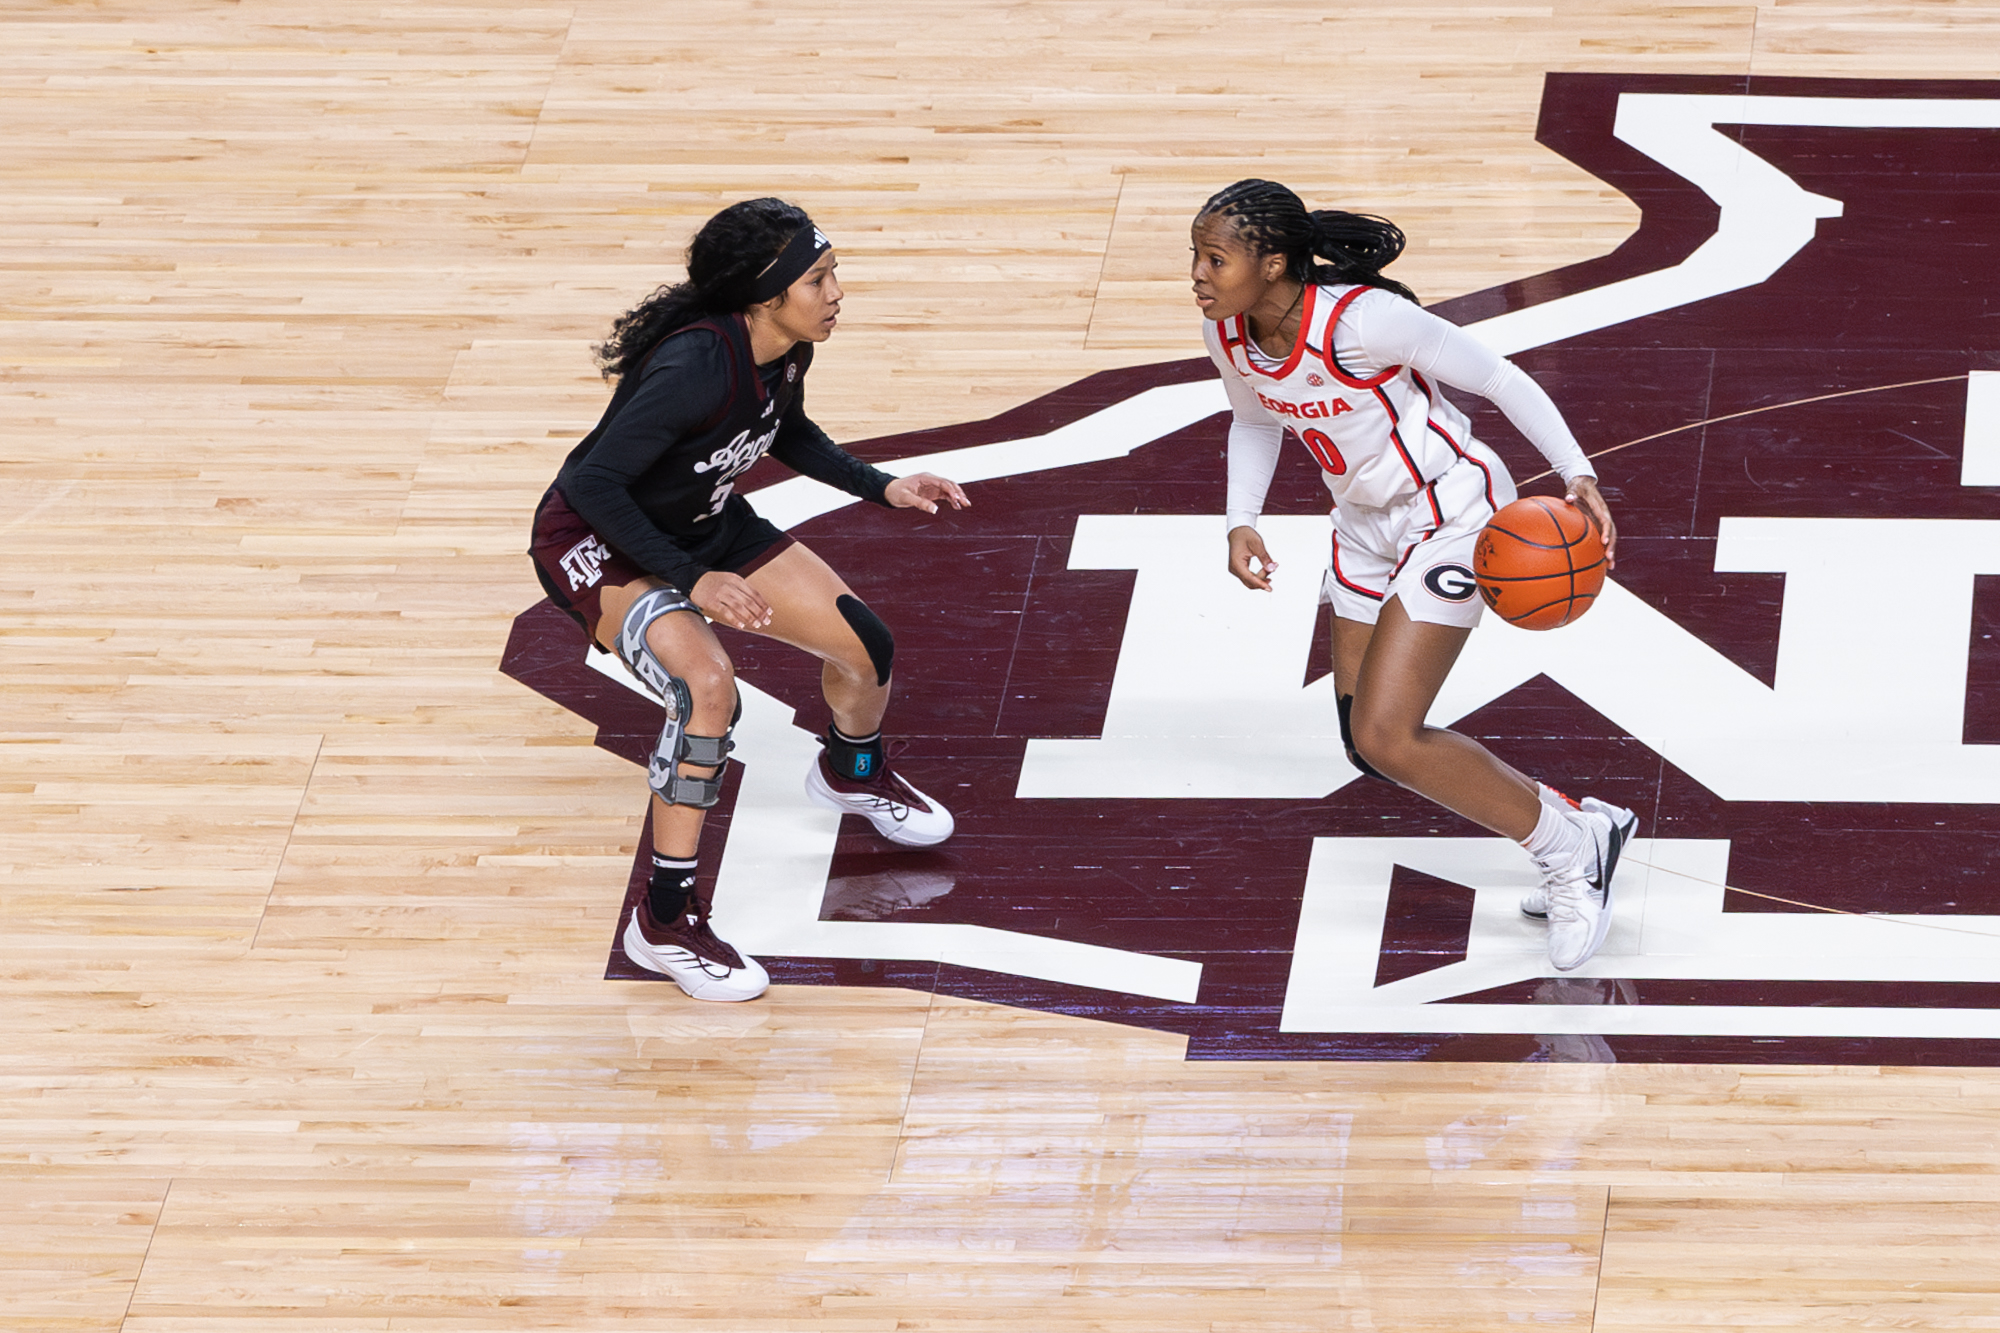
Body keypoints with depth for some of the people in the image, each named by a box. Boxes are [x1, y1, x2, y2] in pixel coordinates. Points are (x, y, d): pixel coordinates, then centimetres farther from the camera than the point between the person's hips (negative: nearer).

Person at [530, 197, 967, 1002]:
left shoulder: (788, 350, -12)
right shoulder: (695, 365, -37)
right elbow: (592, 484, -34)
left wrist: (882, 488, 4)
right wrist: (692, 581, -36)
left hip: (706, 525, 8)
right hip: (598, 543, -8)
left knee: (866, 646, 5)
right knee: (707, 688, -32)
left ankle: (851, 775, 42)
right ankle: (665, 922, -20)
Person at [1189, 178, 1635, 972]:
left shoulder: (1364, 320, -30)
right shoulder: (1228, 335, -9)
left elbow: (1498, 378, -20)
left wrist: (1577, 474, -28)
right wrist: (1241, 521, -2)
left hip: (1451, 511, -8)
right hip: (1368, 524, 8)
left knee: (1385, 737, -17)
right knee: (1367, 743, 10)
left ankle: (1570, 848, 3)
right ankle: (1574, 828, 25)